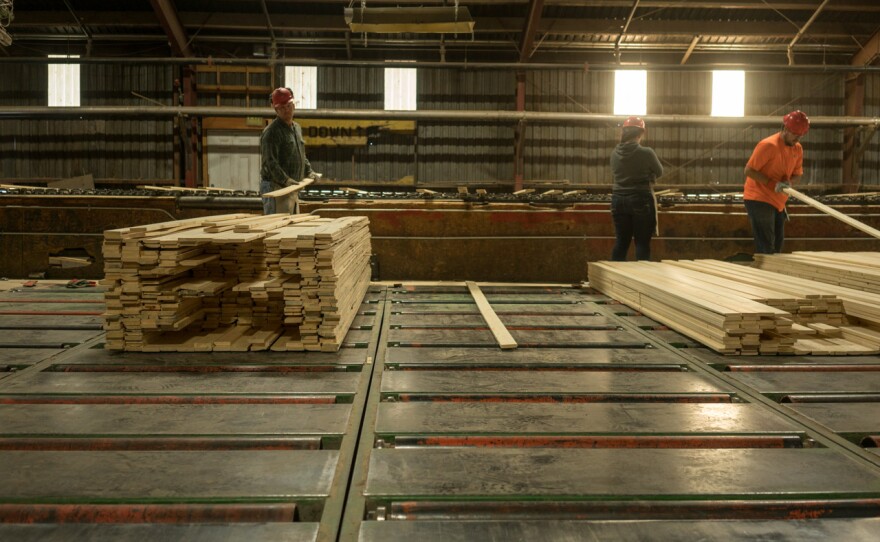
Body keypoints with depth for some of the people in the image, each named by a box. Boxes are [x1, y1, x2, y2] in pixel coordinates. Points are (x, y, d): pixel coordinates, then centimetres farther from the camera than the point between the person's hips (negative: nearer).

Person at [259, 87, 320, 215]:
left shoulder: (297, 128, 16)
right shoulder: (271, 132, -14)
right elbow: (269, 162, -23)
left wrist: (309, 172, 19)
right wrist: (285, 180, -31)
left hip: (291, 187, 9)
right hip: (275, 187, -9)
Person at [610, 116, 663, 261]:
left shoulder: (615, 153, -1)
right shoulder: (646, 152, -12)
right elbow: (659, 172, 4)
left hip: (618, 199, 5)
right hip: (641, 200, -4)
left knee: (621, 241, 10)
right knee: (642, 242, 2)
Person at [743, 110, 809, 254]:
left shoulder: (798, 148, 5)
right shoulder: (768, 145, -19)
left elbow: (798, 174, 13)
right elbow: (749, 171, -18)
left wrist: (788, 182, -11)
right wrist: (772, 183, -26)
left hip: (778, 201, 8)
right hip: (759, 199, -8)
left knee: (777, 244, 14)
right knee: (765, 247, -11)